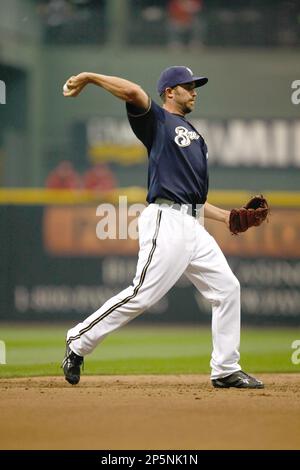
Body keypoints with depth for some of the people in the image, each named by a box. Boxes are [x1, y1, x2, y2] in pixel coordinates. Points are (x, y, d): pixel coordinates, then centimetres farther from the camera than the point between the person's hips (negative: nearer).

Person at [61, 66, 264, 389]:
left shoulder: (194, 136, 26)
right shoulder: (157, 120, 3)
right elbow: (132, 92, -18)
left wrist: (224, 216, 18)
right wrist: (88, 78, -19)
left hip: (193, 227, 9)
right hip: (166, 221, -9)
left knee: (226, 288, 4)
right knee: (141, 295, -13)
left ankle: (226, 370, 8)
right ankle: (78, 343, 0)